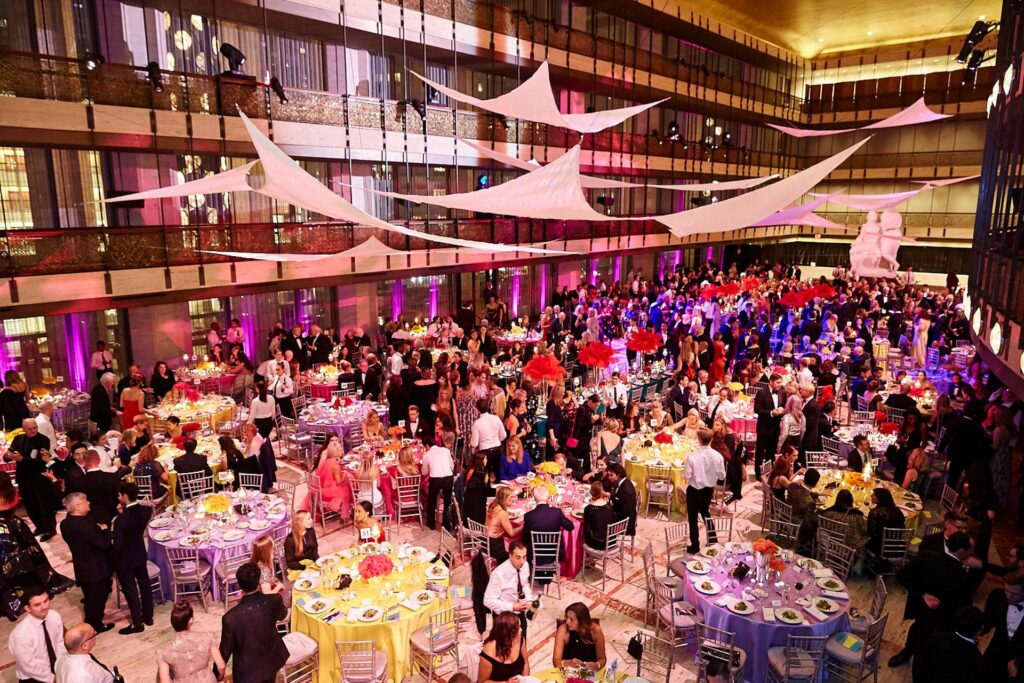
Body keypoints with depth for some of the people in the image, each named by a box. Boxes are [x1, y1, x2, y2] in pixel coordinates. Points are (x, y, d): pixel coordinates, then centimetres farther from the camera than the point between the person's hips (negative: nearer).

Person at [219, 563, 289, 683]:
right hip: (271, 661, 3)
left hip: (247, 670, -3)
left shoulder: (231, 617, -31)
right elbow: (283, 614, 2)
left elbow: (226, 648, -16)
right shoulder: (274, 601, -23)